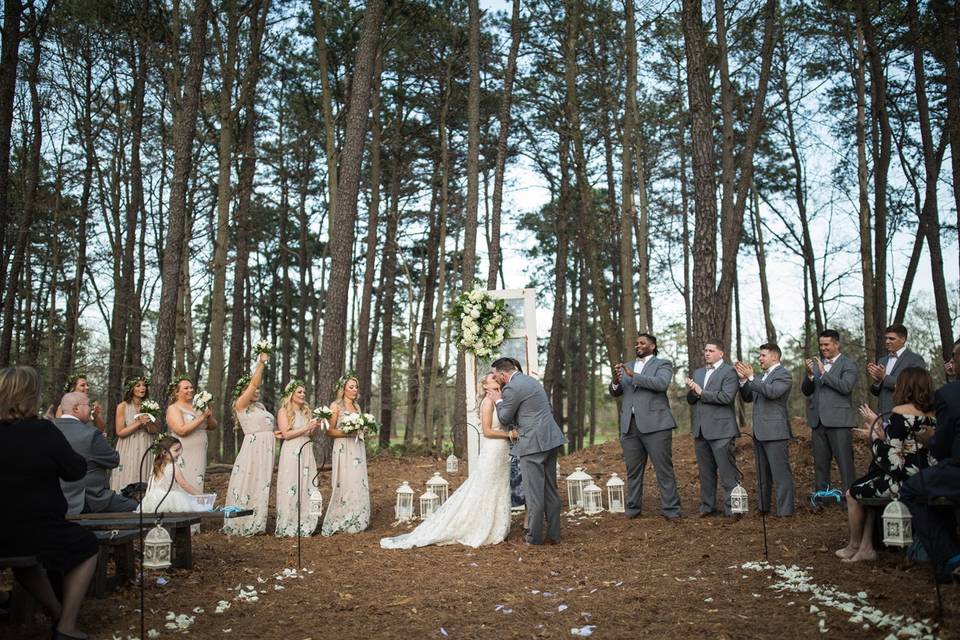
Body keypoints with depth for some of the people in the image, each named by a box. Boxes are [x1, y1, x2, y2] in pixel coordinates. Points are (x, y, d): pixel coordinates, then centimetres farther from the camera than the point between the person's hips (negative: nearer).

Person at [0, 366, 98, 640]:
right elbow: (76, 471, -8)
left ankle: (57, 614, 39)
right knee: (87, 545, 21)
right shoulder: (43, 431, -18)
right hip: (36, 531, -6)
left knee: (22, 549, 38)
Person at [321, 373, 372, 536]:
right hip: (343, 450, -6)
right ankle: (340, 523, 1)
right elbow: (329, 431, -6)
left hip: (358, 449, 7)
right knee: (344, 485, -7)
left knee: (358, 485, 5)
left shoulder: (357, 407, 16)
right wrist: (346, 432, -18)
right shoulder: (336, 406, -3)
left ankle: (356, 522, 12)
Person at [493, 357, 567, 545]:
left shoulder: (511, 388, -12)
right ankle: (553, 534, 18)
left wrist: (498, 399, 11)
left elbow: (504, 418, -4)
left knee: (534, 492, -2)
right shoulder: (530, 380, 18)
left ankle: (534, 537, 4)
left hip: (533, 444, -9)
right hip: (550, 440, 9)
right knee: (550, 490, 13)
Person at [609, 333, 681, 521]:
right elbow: (615, 393, 13)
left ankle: (671, 510, 3)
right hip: (630, 425, 5)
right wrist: (615, 381, -10)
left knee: (664, 469, -3)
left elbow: (662, 383, -16)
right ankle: (632, 508, 17)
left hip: (655, 424, -5)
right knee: (633, 470, 10)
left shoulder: (663, 364, 4)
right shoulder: (626, 366, 19)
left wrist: (634, 376, -18)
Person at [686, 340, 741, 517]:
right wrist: (691, 391, -8)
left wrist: (701, 392, -14)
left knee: (727, 471, -4)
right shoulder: (698, 373, 17)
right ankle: (707, 506, 21)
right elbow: (691, 400, 15)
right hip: (700, 430, 7)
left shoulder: (729, 372, -5)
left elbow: (727, 397, -18)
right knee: (705, 472, 13)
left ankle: (732, 508, 2)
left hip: (720, 429, -7)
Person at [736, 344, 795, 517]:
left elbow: (772, 392, -24)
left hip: (775, 432, -9)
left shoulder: (784, 375, -7)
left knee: (780, 472, -6)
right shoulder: (761, 377, 18)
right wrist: (743, 379, 0)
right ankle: (763, 507, 24)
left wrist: (751, 377, -23)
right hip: (759, 433, 9)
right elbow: (748, 398, 14)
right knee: (763, 473, 15)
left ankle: (784, 510, -3)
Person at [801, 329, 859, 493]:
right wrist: (809, 374, -10)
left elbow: (846, 387, -17)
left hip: (838, 422, -5)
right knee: (820, 464, 9)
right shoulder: (816, 363, 14)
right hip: (818, 422, 5)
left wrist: (823, 373, -20)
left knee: (845, 463, -5)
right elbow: (806, 391, 9)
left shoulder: (848, 365, 0)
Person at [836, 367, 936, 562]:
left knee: (853, 493, 14)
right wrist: (879, 434, 14)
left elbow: (891, 459, -19)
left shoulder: (900, 413, -18)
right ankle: (866, 547, 24)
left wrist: (876, 427, -6)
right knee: (868, 488, 26)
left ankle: (854, 545, 32)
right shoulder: (932, 414, 6)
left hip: (904, 483, -8)